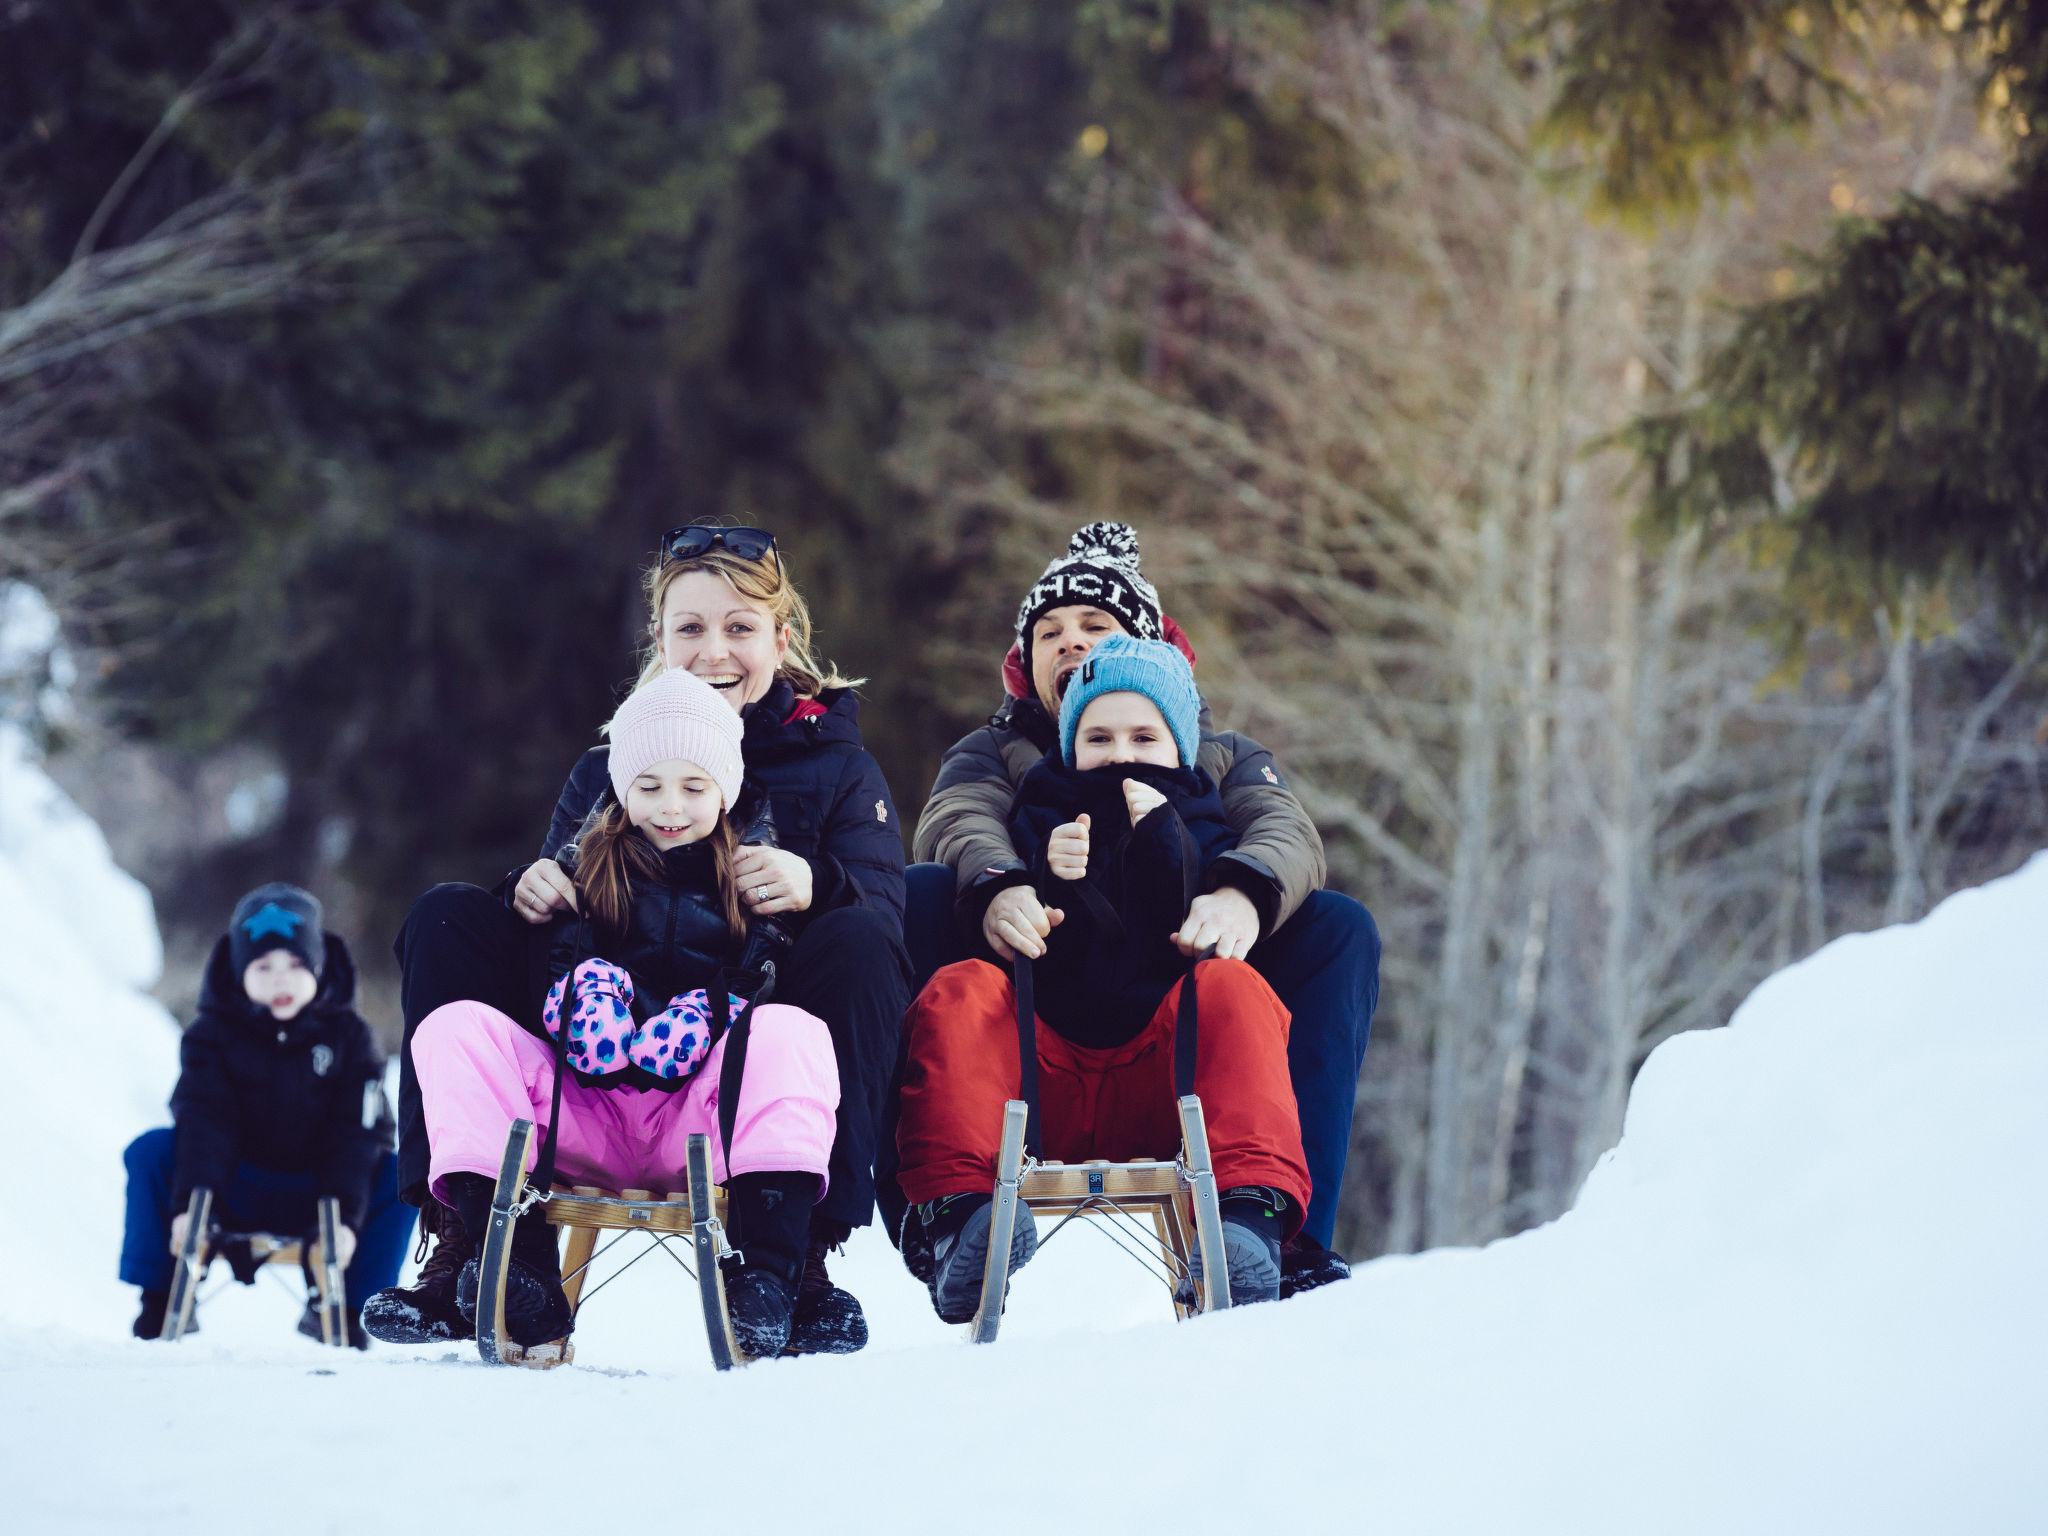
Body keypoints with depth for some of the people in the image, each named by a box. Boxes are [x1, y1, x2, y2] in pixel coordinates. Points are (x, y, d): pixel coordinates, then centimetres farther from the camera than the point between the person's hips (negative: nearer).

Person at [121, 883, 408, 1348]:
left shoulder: (348, 1036, -4)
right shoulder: (213, 1034, -5)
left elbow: (355, 1135, -12)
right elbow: (205, 1123, -19)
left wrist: (345, 1215, -29)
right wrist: (189, 1202, -36)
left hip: (315, 1200, 1)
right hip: (234, 1194, -1)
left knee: (401, 1177, -24)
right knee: (150, 1152, -25)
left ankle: (338, 1307, -8)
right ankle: (161, 1298, -11)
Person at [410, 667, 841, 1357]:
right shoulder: (587, 866, 20)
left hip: (699, 1126, -2)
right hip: (581, 1115, 2)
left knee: (791, 1029, -29)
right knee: (454, 1026, -18)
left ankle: (767, 1278, -43)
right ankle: (524, 1271, -34)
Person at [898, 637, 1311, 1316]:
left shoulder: (1198, 823, 19)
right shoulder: (1043, 815, 20)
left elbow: (1197, 941, -2)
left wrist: (1165, 844, -9)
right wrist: (1049, 882, -15)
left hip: (1156, 1097, -1)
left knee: (1232, 986, -24)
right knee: (960, 988, -23)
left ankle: (1252, 1205, -44)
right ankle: (956, 1214, -43)